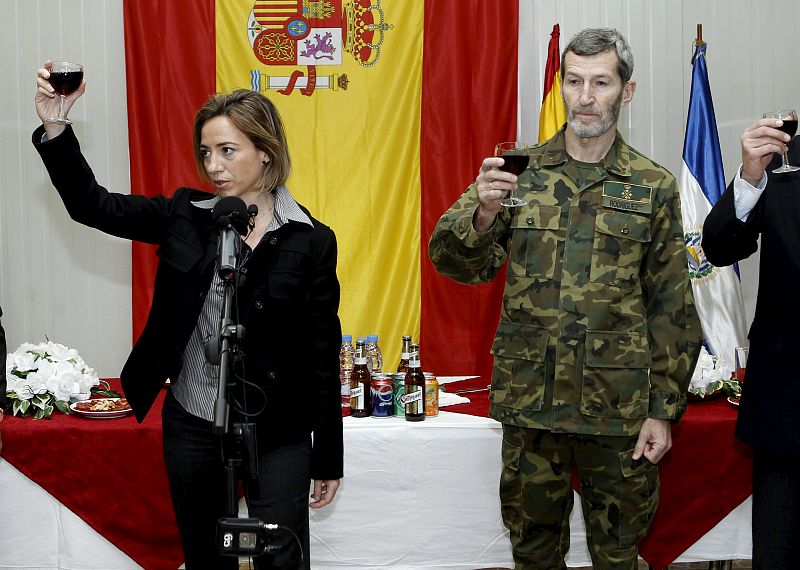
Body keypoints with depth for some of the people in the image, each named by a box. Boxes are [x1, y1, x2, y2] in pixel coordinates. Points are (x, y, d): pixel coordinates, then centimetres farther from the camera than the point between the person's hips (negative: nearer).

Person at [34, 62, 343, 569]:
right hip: (191, 425, 4)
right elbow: (94, 205, 2)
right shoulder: (187, 215, 1)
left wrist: (329, 460, -2)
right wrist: (54, 129, -13)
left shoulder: (311, 241, -8)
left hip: (277, 433, -3)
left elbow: (323, 355, -5)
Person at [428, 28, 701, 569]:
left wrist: (664, 409, -2)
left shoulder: (654, 187, 0)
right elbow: (456, 261, -4)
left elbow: (671, 310, 2)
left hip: (619, 404, -1)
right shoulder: (521, 170, 2)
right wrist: (483, 214, -25)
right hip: (530, 399, 1)